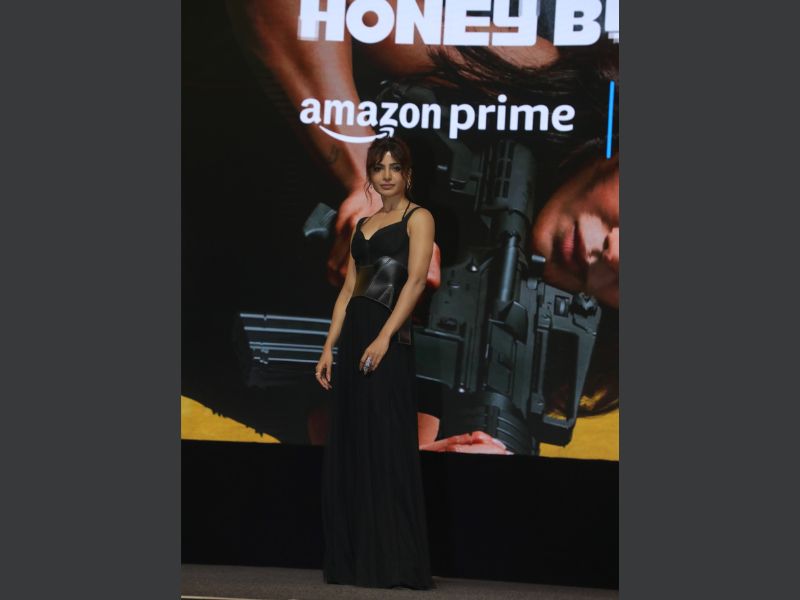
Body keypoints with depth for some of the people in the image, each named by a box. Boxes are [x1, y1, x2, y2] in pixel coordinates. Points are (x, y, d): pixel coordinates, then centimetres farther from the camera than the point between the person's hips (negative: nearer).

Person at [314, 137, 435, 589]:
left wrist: (385, 338, -23)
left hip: (388, 339, -7)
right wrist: (329, 348, 8)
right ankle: (353, 560, 11)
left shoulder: (417, 218, 0)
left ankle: (394, 564, -3)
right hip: (353, 335, 7)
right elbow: (348, 290, 17)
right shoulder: (364, 225, 19)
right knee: (348, 448, 6)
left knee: (386, 447, -7)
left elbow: (416, 280, -13)